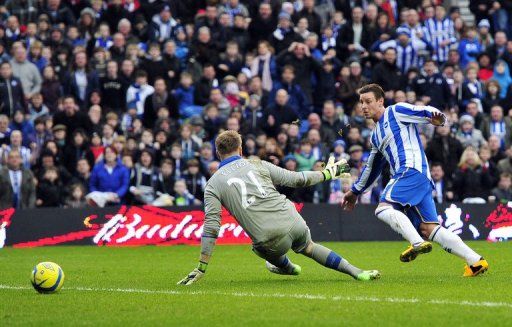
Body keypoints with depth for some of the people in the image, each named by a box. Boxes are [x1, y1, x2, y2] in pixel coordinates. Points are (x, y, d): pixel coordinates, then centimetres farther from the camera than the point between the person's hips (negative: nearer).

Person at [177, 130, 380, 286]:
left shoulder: (213, 184, 8)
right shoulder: (257, 164, 12)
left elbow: (211, 227, 0)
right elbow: (296, 179, 14)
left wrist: (201, 268, 2)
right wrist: (327, 174, 31)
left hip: (270, 242, -2)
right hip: (293, 222, 2)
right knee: (308, 247, 31)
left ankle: (285, 266, 58)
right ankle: (356, 272, 23)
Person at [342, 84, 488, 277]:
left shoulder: (396, 111, 5)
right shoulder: (376, 135, 29)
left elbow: (427, 112, -7)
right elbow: (372, 167, 40)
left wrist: (437, 118, -30)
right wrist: (355, 191, 45)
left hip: (413, 169, -8)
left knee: (383, 208, -24)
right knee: (427, 229, -4)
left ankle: (417, 244, -38)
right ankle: (476, 261, -8)